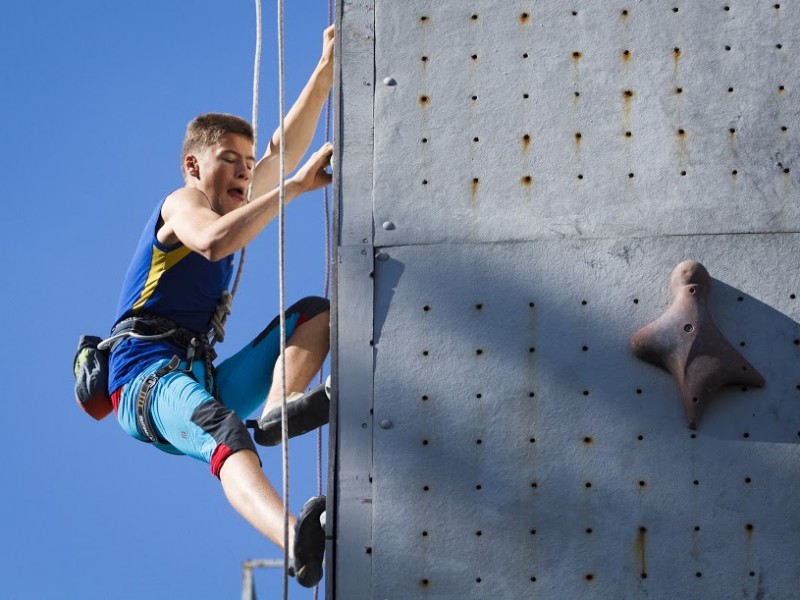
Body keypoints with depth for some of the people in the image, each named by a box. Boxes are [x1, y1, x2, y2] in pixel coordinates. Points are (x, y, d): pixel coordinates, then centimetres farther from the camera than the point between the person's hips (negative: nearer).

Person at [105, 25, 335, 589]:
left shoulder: (234, 208, 25)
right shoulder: (183, 202, 0)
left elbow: (282, 149, 24)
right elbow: (213, 242, -25)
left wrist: (326, 70, 15)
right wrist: (297, 185, -22)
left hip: (203, 377, 9)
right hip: (147, 379, -9)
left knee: (315, 312, 5)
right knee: (225, 432, -42)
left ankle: (276, 410, -26)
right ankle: (298, 544, -72)